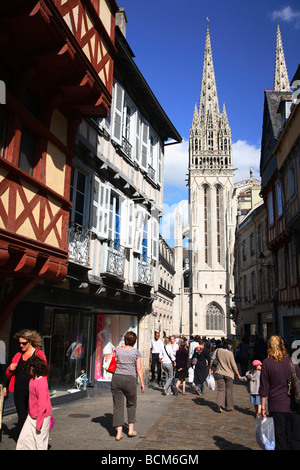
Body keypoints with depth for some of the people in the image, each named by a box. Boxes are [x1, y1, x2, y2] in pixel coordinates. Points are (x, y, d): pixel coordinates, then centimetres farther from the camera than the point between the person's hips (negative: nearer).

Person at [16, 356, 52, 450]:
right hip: (32, 416, 8)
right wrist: (29, 413, 21)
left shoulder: (41, 383, -25)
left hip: (41, 416, -8)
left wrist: (39, 423, -20)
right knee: (24, 437, 10)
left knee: (40, 440, 4)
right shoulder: (32, 380, 3)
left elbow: (42, 405, -24)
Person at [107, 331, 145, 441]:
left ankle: (119, 432, 4)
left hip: (116, 378, 1)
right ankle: (131, 429, 20)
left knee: (118, 406, 6)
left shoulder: (118, 350, 5)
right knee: (131, 404, 19)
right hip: (130, 379, -1)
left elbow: (107, 359, 9)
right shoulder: (136, 352, 1)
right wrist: (142, 383, 2)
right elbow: (139, 369, -2)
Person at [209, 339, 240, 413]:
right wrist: (238, 374, 1)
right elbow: (234, 365, -11)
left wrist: (210, 368, 16)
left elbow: (212, 359, 1)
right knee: (228, 391, 12)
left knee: (220, 390, 7)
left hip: (219, 373, 2)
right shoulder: (230, 353, -14)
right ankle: (229, 407, 21)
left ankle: (220, 404, -13)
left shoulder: (218, 350, -5)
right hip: (229, 374, -2)